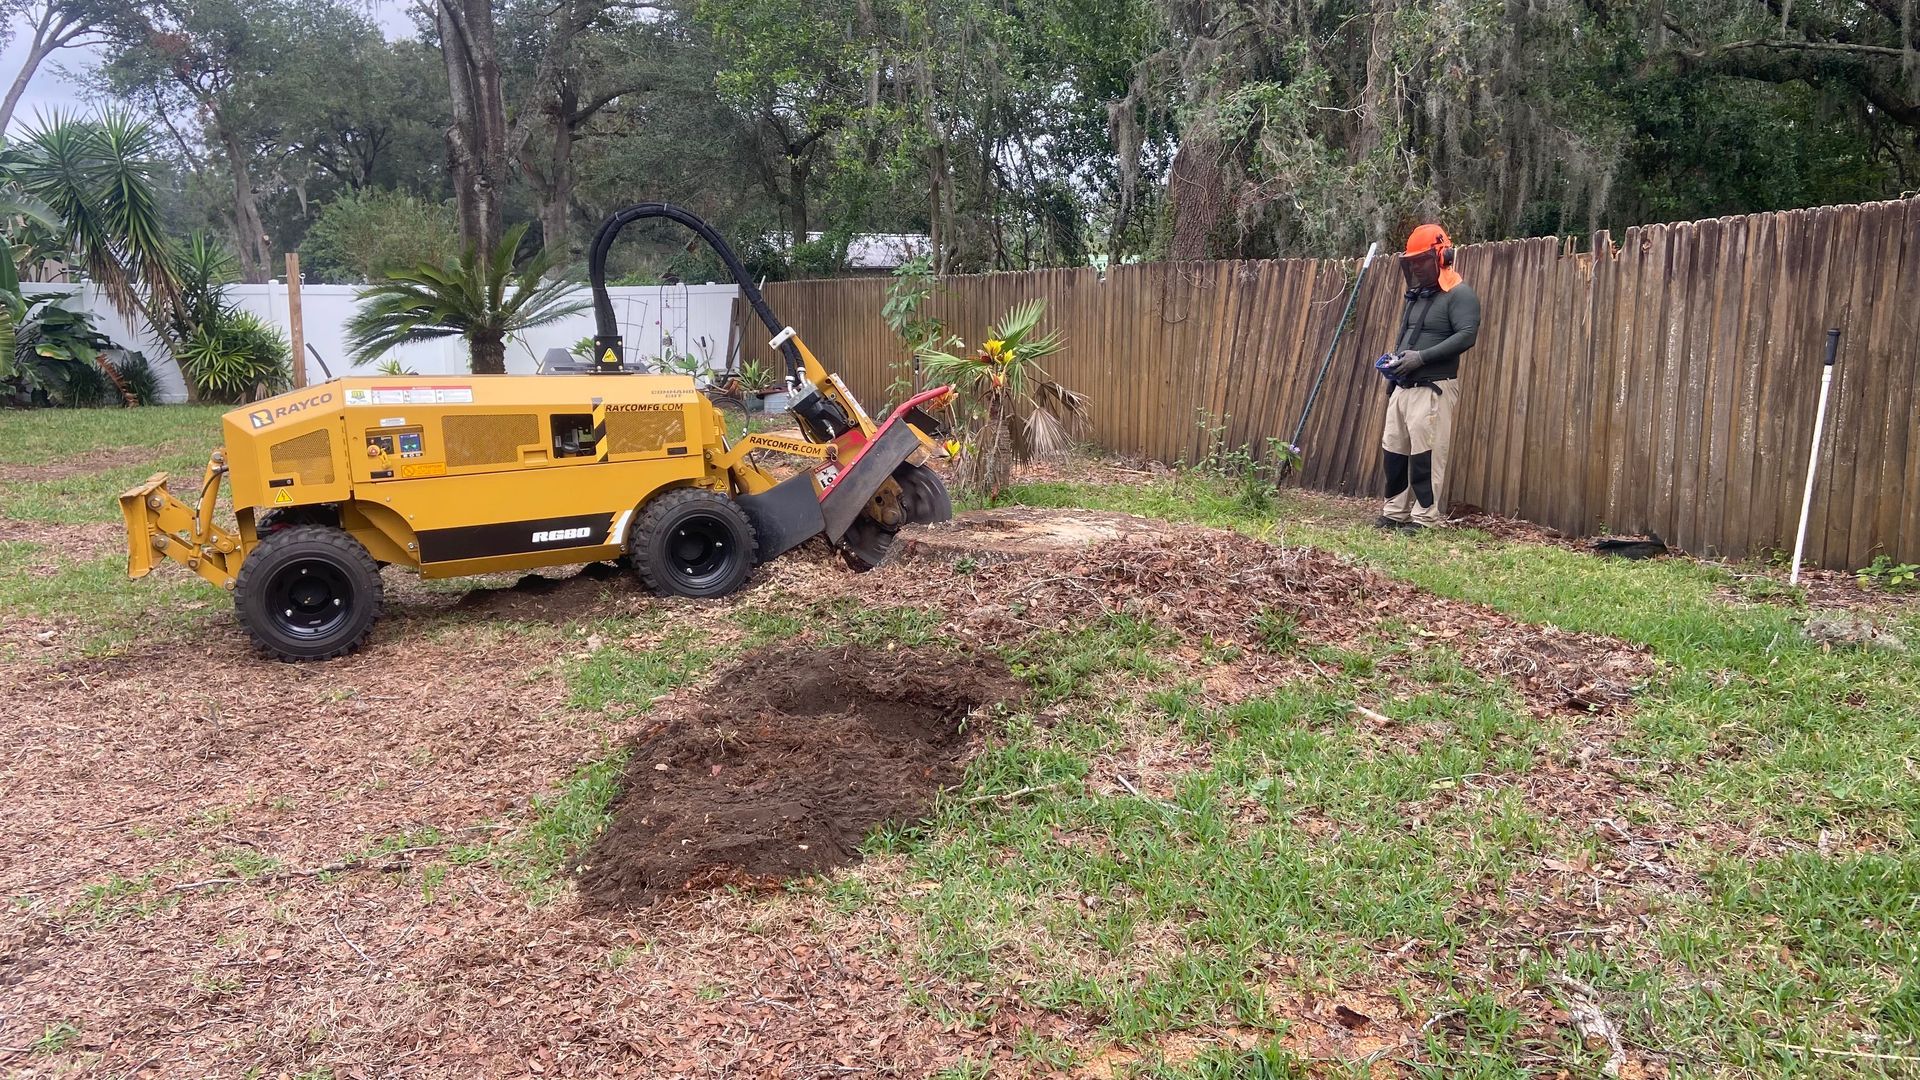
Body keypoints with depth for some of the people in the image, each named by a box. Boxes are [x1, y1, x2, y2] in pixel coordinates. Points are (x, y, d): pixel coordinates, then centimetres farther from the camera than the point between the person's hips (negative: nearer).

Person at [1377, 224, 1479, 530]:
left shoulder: (1459, 294, -8)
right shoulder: (1416, 294, 19)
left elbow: (1467, 335, -19)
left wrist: (1421, 357, -23)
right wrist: (1394, 357, 6)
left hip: (1433, 388, -8)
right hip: (1402, 387, 9)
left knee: (1425, 455, -8)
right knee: (1394, 451, 8)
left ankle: (1425, 517, -3)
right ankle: (1395, 512, 17)